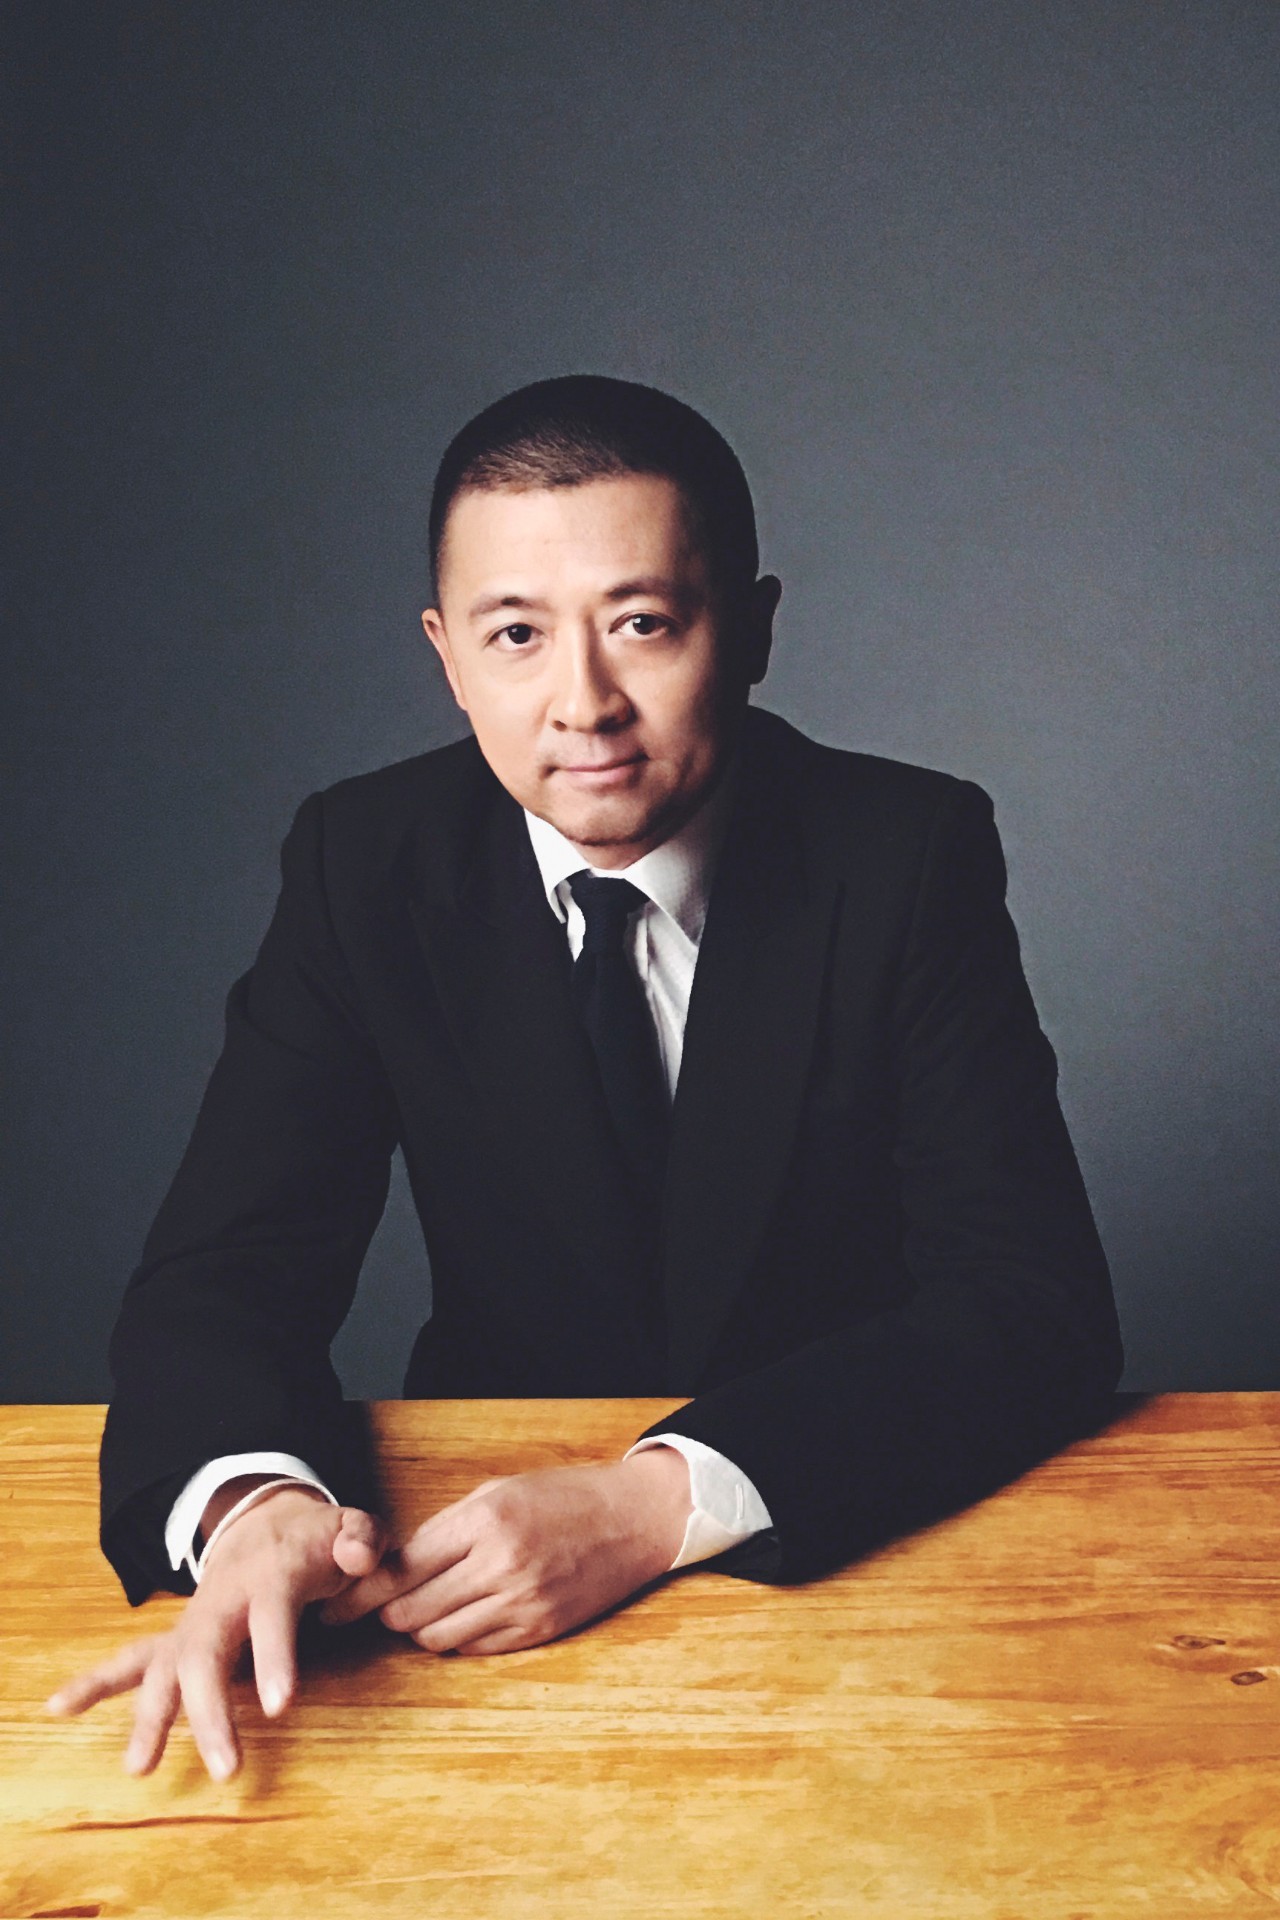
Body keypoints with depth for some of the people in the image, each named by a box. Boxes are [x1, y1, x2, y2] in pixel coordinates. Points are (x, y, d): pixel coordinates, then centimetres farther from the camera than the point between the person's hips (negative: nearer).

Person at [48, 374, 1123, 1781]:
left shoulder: (910, 852, -14)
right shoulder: (368, 863, -8)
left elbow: (1039, 1301, -19)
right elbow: (224, 1266, -11)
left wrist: (657, 1503, -32)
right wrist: (252, 1499, -35)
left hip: (859, 1540, 0)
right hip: (497, 1497, 0)